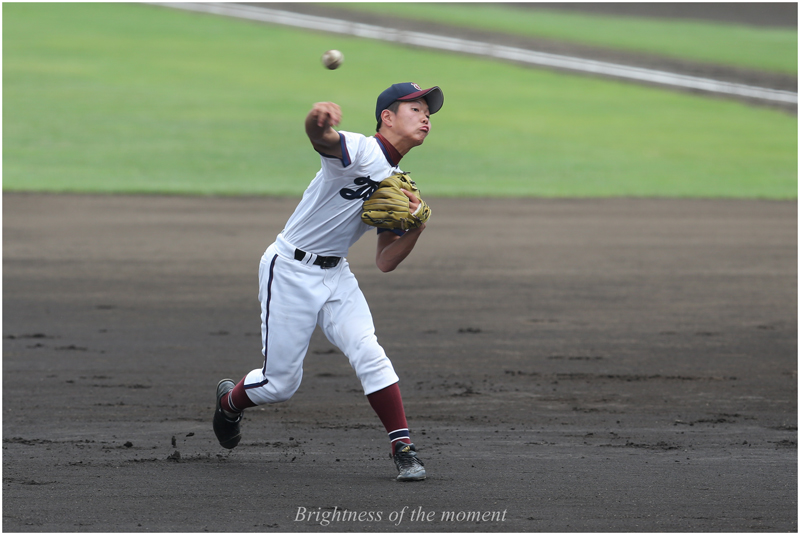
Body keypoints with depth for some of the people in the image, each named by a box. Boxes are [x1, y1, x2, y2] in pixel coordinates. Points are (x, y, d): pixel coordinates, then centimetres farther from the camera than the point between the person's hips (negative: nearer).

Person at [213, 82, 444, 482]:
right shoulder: (359, 151, -17)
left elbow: (384, 263, 8)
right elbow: (319, 136, -41)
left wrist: (416, 228, -11)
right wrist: (319, 115, -67)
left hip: (335, 275, 7)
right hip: (290, 271, -6)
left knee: (369, 355, -16)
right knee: (280, 383, 1)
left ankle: (403, 448, -13)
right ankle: (229, 401, 33)